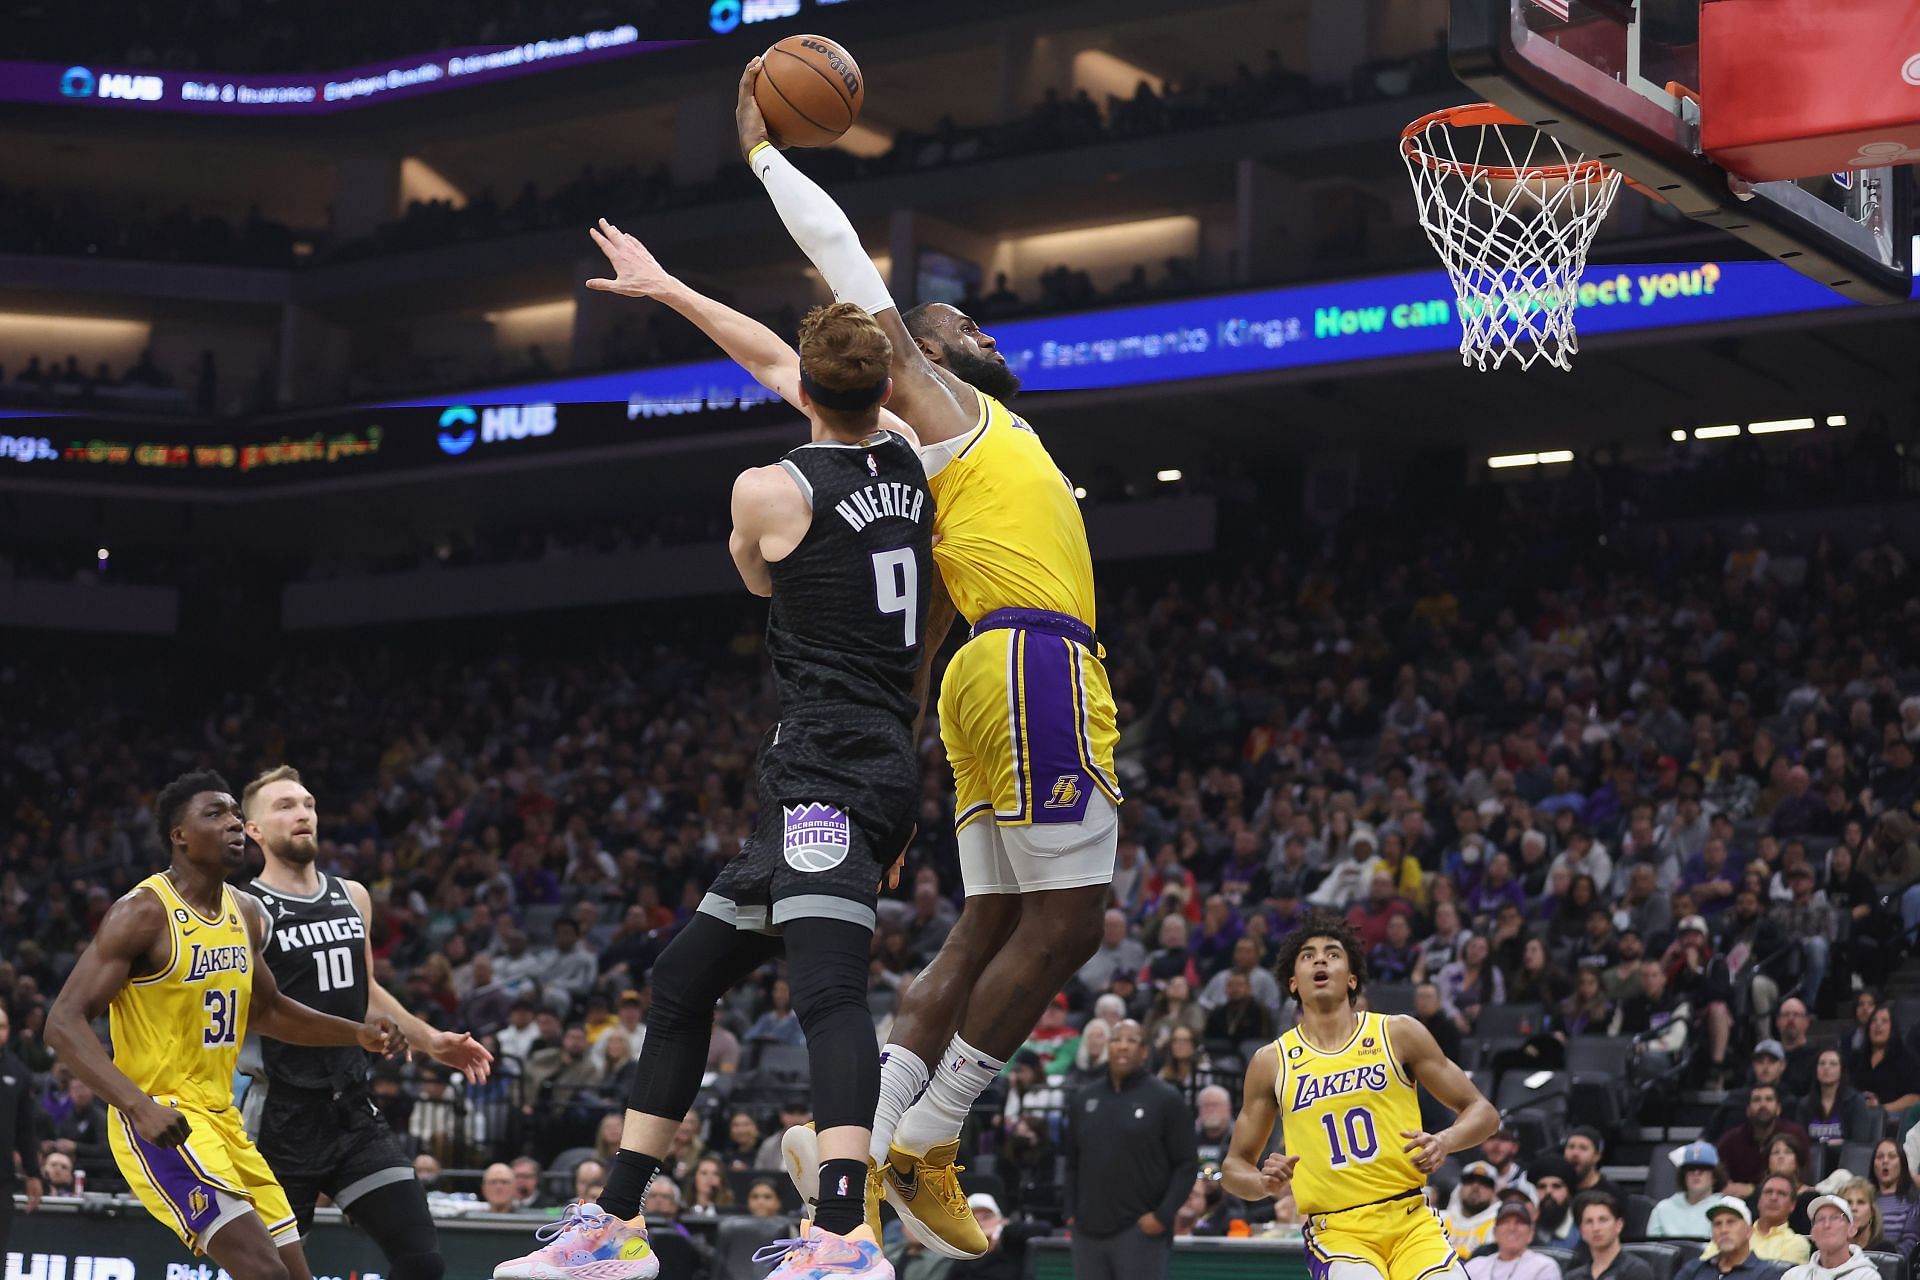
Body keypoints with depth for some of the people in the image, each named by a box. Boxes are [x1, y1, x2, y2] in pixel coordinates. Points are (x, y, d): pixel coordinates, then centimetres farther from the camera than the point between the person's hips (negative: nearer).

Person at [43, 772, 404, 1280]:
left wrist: (356, 1034, 14)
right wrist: (141, 1105, -33)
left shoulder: (247, 915, 9)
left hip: (221, 1119, 9)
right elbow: (64, 1023, -20)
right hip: (160, 1120, -8)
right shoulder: (144, 913, -15)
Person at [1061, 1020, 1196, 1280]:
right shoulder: (1084, 1100, 12)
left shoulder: (1166, 1099, -2)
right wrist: (1071, 1212, 7)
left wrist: (1162, 1216, -12)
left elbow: (1187, 1164, -3)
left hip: (1141, 1231, -5)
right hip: (1088, 1230, 5)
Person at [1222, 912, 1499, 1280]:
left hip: (1411, 1221, 1)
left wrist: (1444, 1142, -11)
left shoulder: (1398, 1034, 6)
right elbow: (1235, 1165, 15)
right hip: (1335, 1232, -1)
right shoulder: (1271, 1062, 8)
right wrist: (1264, 1184, -8)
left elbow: (1482, 1111, 10)